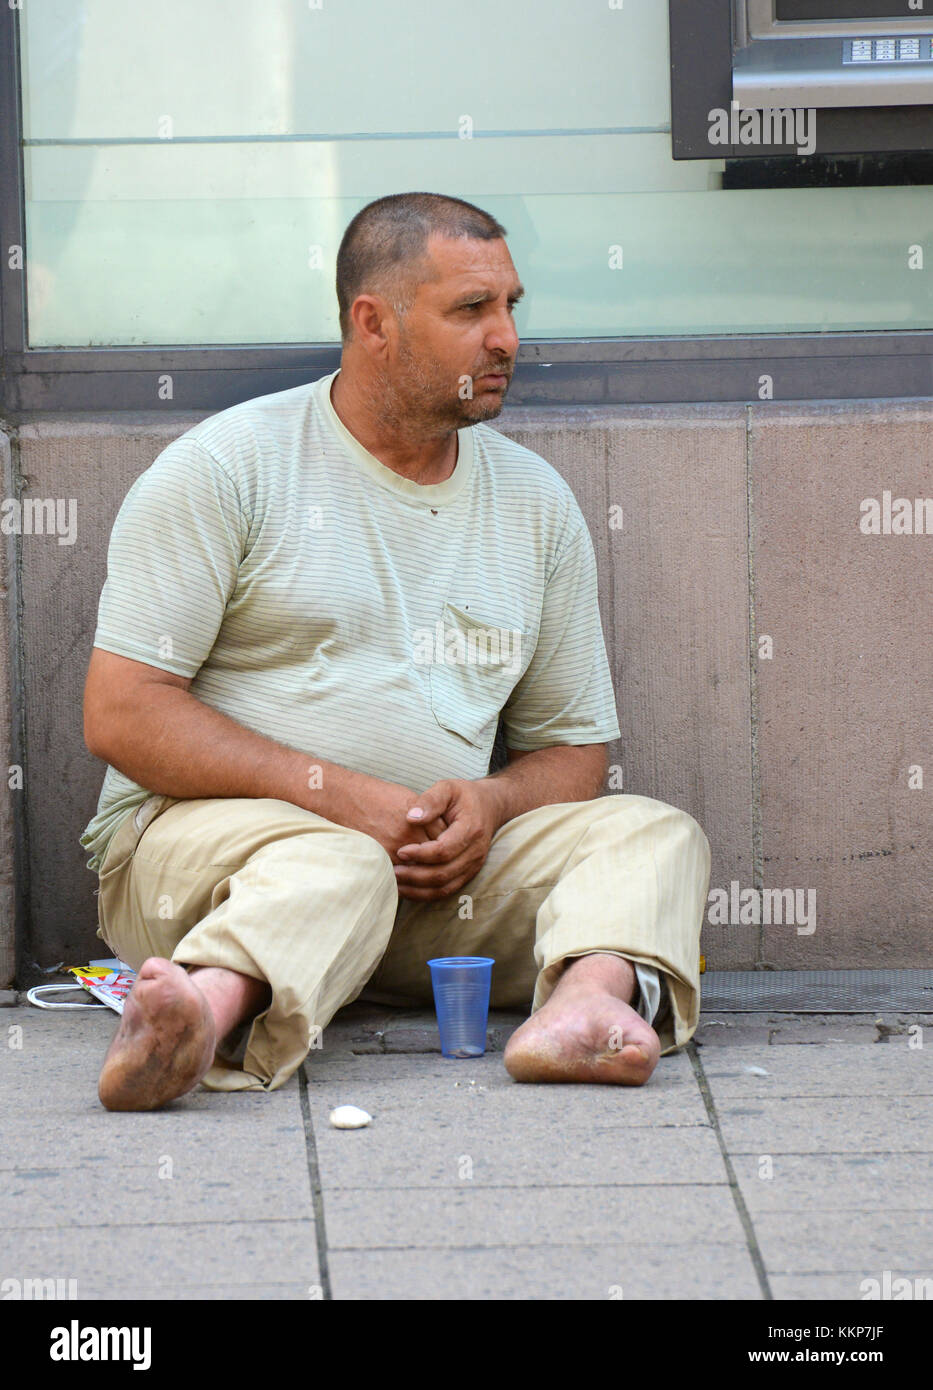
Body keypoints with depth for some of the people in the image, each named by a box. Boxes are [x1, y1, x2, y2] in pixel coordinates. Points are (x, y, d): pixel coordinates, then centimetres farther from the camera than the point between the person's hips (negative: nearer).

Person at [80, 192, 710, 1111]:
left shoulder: (536, 502, 14)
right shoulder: (226, 467, -1)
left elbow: (573, 749, 18)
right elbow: (120, 715, -8)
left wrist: (492, 803, -8)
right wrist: (338, 796, -16)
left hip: (443, 864, 5)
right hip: (209, 826, -5)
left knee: (654, 835, -18)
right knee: (332, 865, -37)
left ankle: (587, 1001, -51)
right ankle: (203, 1016, -69)